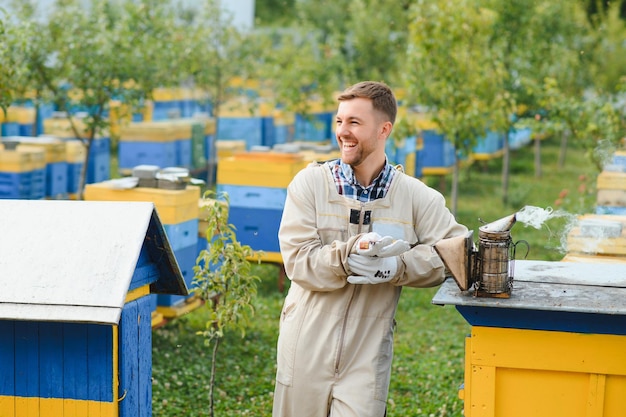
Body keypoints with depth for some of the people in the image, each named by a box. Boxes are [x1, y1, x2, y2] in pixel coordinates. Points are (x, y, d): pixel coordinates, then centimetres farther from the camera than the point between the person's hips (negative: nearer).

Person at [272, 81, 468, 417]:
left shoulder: (416, 197, -2)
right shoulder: (309, 183, -4)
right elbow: (299, 262, -11)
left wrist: (396, 266, -20)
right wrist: (351, 254, -29)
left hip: (366, 356, 0)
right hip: (306, 349, 1)